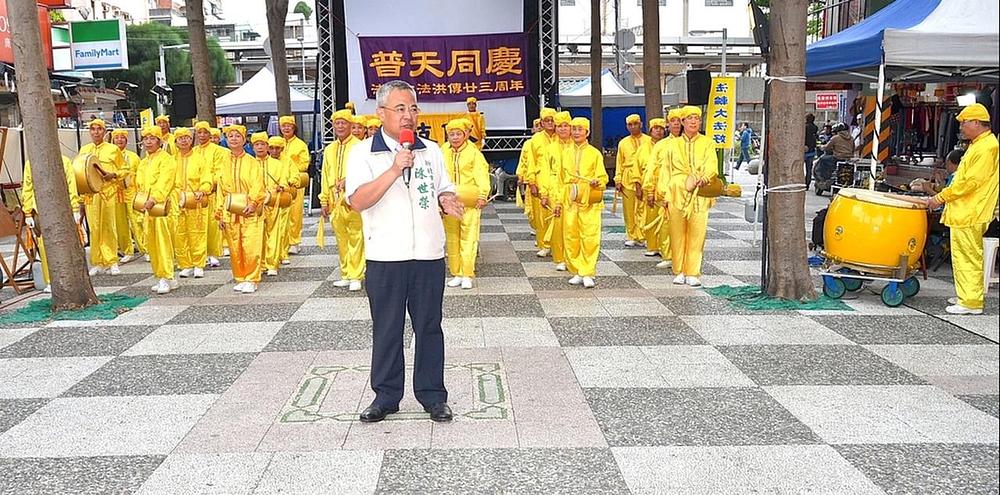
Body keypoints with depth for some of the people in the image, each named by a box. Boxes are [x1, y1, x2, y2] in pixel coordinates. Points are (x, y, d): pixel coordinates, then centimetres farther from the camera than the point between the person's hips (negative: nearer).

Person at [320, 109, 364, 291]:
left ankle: (355, 277, 0)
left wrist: (348, 179, -26)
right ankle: (346, 275, 19)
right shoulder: (329, 150, 17)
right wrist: (324, 200, 16)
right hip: (335, 201, 6)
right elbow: (325, 176, 20)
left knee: (356, 238, -6)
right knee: (341, 240, 10)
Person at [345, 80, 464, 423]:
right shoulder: (363, 153, -2)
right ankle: (386, 396, 21)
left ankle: (432, 395, 19)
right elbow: (358, 201, -14)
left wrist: (448, 201, -4)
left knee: (429, 327, 8)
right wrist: (395, 169, -21)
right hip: (384, 257, -2)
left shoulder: (431, 151, 10)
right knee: (386, 329, 7)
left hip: (429, 254, 3)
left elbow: (444, 189, 20)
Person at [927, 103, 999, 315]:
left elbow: (971, 181, -21)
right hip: (964, 211, 10)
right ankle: (967, 296, 25)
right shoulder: (979, 145, 18)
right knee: (967, 256, 16)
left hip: (970, 213, -10)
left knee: (967, 257, -7)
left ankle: (971, 303, -4)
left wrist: (941, 197, -16)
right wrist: (945, 197, 19)